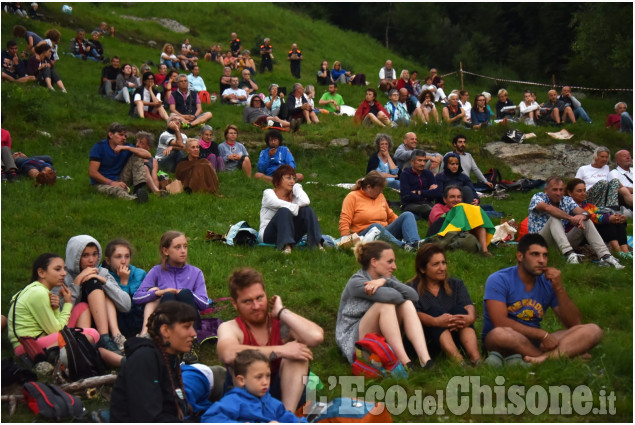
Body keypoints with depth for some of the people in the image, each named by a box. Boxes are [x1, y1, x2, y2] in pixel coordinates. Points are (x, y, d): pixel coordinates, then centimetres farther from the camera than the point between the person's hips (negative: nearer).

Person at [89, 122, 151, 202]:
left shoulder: (126, 146, 3)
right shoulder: (99, 147, -8)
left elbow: (148, 155, -10)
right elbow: (92, 172, -14)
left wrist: (128, 148, -20)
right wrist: (111, 183, -21)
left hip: (120, 180, 5)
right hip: (102, 183, -5)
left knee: (137, 156, -7)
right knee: (117, 189, -41)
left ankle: (139, 188, -28)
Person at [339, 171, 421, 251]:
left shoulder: (380, 196, 17)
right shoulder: (352, 197, 0)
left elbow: (391, 216, 29)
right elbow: (344, 222, -8)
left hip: (384, 233, 6)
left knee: (407, 215, -12)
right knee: (376, 226, -39)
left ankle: (414, 243, -41)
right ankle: (404, 246, -49)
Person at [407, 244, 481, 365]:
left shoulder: (456, 284, 17)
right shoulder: (412, 289, 5)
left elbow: (469, 306, -2)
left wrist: (471, 317, -28)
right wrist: (436, 321, -35)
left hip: (454, 336, 3)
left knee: (459, 310, -19)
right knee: (434, 310, -25)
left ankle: (476, 359, -42)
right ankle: (459, 362, -48)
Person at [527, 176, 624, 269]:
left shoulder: (567, 200, 10)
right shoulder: (537, 198, -5)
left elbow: (583, 212, -7)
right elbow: (547, 208, -28)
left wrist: (583, 215, -33)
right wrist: (570, 218, -38)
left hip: (561, 242, 5)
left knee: (586, 222, -9)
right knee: (554, 218, -30)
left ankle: (605, 256, -25)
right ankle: (569, 254, -52)